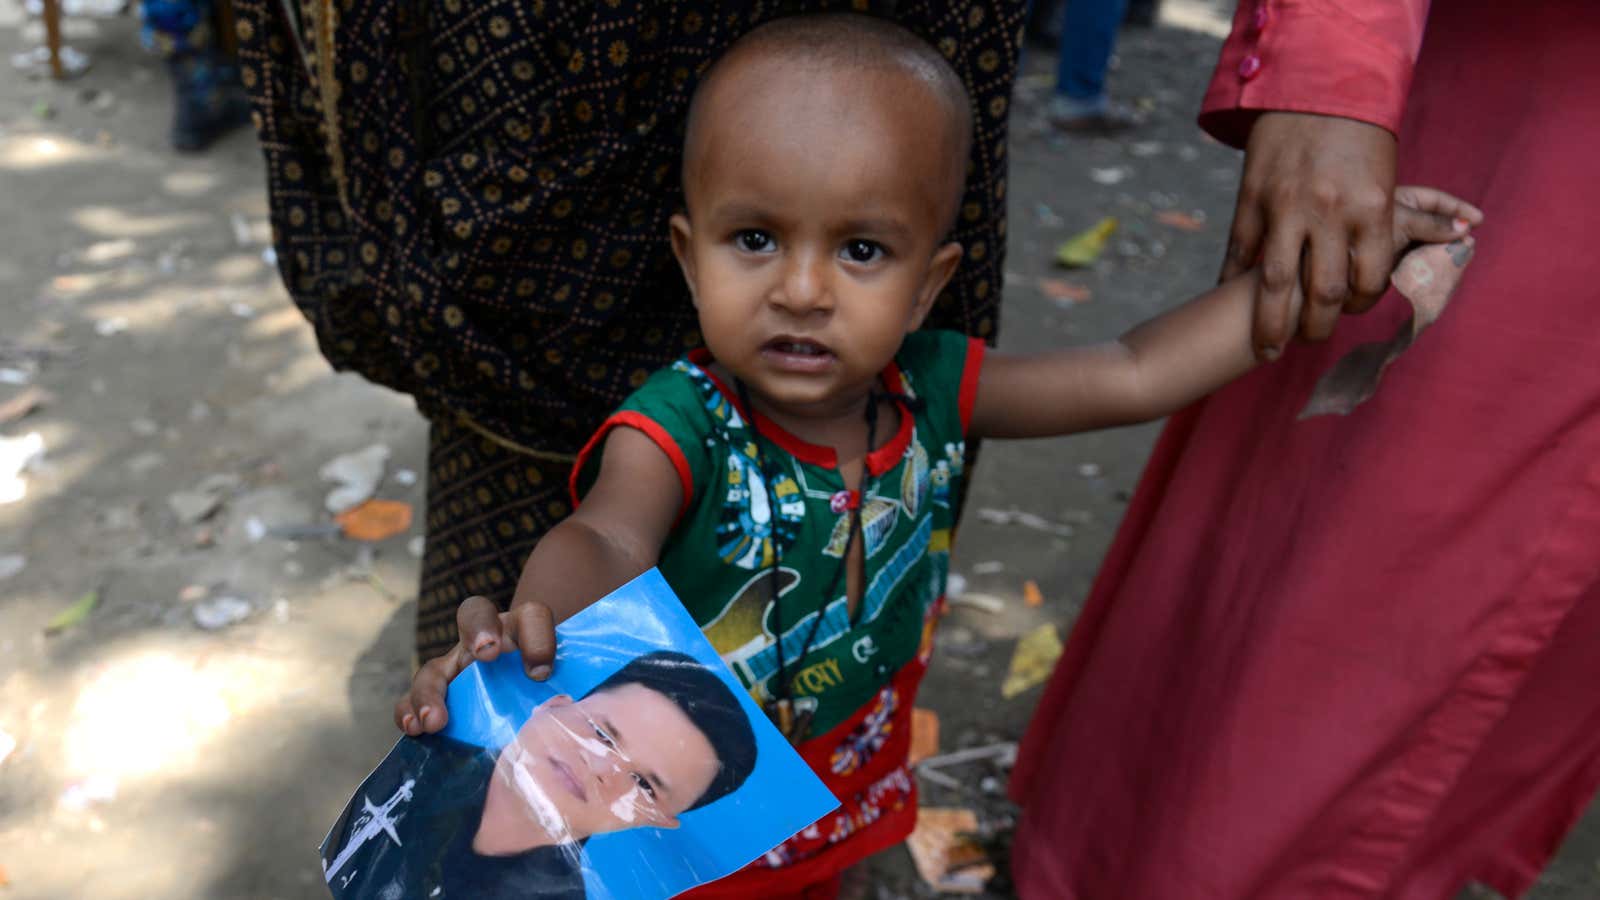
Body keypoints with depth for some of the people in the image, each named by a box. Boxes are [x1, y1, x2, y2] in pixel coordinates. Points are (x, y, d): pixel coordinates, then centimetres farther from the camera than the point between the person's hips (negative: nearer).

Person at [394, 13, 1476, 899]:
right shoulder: (681, 425, -30)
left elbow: (1135, 376, -14)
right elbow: (607, 536, -47)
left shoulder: (933, 390, -18)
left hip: (848, 795, 4)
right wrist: (531, 618, -71)